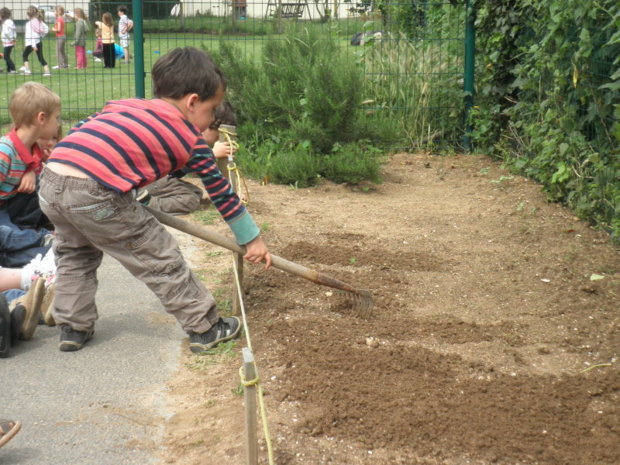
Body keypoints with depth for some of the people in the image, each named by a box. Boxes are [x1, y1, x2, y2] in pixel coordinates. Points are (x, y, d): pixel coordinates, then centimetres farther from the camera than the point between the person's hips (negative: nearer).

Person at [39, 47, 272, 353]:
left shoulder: (123, 105, 25)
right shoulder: (190, 139, 12)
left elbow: (77, 131, 22)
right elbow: (221, 193, 20)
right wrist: (252, 239, 30)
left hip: (49, 183, 6)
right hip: (96, 195, -6)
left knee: (74, 253, 32)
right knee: (160, 259, 10)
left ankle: (73, 328, 35)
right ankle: (205, 328, 20)